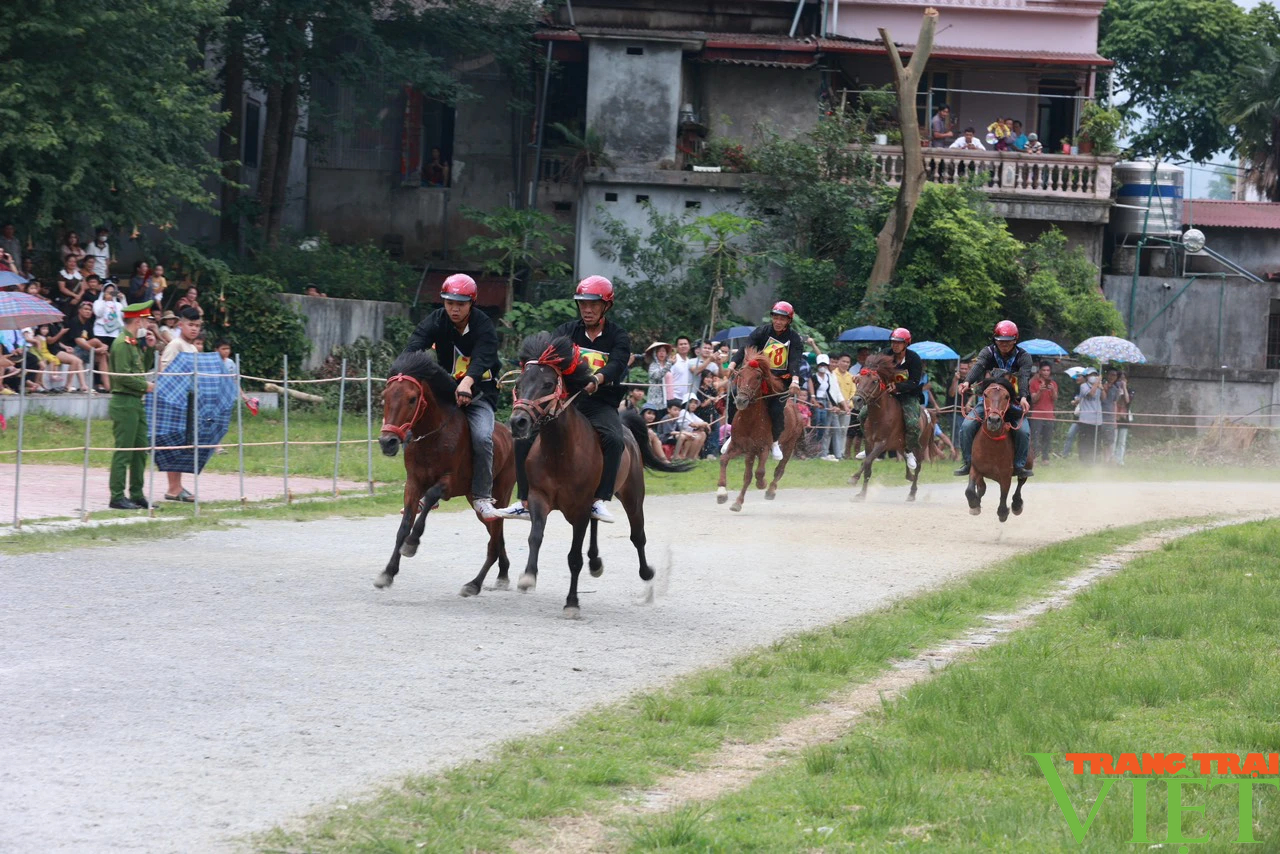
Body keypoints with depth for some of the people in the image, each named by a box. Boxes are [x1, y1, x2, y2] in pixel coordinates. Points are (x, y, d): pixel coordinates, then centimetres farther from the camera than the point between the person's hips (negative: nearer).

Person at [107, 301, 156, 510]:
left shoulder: (133, 343, 17)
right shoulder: (122, 343, -14)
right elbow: (123, 376, -21)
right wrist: (146, 386, -12)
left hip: (136, 403, 10)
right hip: (125, 403, -10)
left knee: (140, 450, 12)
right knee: (123, 451, -7)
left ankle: (137, 495, 19)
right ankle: (117, 498, -4)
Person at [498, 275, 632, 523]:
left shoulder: (618, 337, 4)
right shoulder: (567, 331, 11)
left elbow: (616, 365, -16)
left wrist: (596, 380, -38)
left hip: (601, 403, -3)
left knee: (613, 439, -33)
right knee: (525, 437, -15)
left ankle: (601, 501, -27)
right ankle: (525, 502, -8)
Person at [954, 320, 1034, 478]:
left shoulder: (1023, 357, -5)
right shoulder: (988, 352, -3)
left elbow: (1024, 377, -24)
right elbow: (978, 366, -24)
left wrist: (1023, 397, -44)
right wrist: (967, 382, -46)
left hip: (1013, 402, -1)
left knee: (1023, 431, -23)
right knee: (967, 426, -17)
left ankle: (1019, 465, -5)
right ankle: (968, 462, -3)